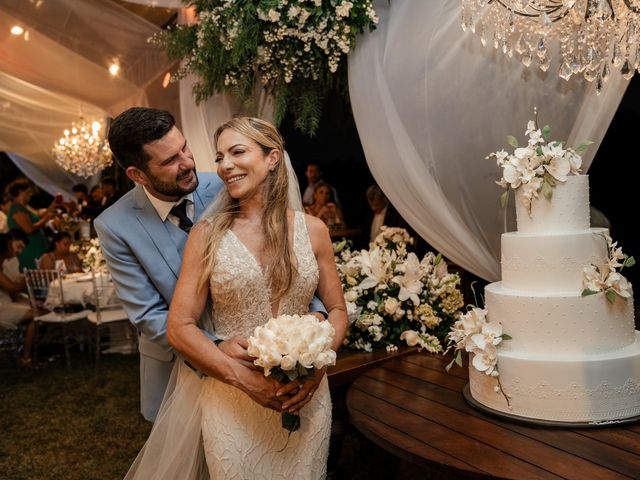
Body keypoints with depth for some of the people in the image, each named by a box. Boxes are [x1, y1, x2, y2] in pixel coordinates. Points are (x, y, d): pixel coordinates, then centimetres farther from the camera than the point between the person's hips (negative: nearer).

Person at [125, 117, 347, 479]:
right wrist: (246, 378, -17)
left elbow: (337, 309, 5)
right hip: (231, 400, -1)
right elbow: (180, 327, -7)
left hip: (306, 397, 2)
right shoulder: (208, 233, -5)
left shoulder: (312, 229, -2)